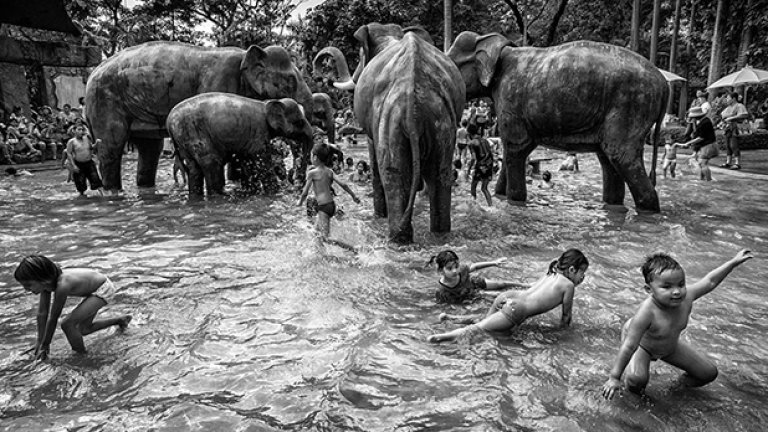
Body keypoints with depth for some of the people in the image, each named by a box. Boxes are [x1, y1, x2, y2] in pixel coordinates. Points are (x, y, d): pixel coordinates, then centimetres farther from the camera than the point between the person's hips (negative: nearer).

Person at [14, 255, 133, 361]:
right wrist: (40, 342, 1)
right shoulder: (47, 281, -13)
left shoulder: (62, 286, -36)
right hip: (95, 289, 9)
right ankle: (121, 320, 39)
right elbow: (42, 313, -4)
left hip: (104, 289, -9)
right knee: (83, 330, 20)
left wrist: (45, 345, -13)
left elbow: (53, 318, -25)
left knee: (67, 323, -19)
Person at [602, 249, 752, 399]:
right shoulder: (647, 312, -43)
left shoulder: (686, 297, -25)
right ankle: (634, 387, 4)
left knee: (710, 373, 8)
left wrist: (734, 261, -1)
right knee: (637, 379, -33)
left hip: (671, 346, 7)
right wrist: (614, 378, -36)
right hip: (641, 345, -6)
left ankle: (688, 381, 39)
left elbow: (710, 281, -5)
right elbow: (629, 346, -39)